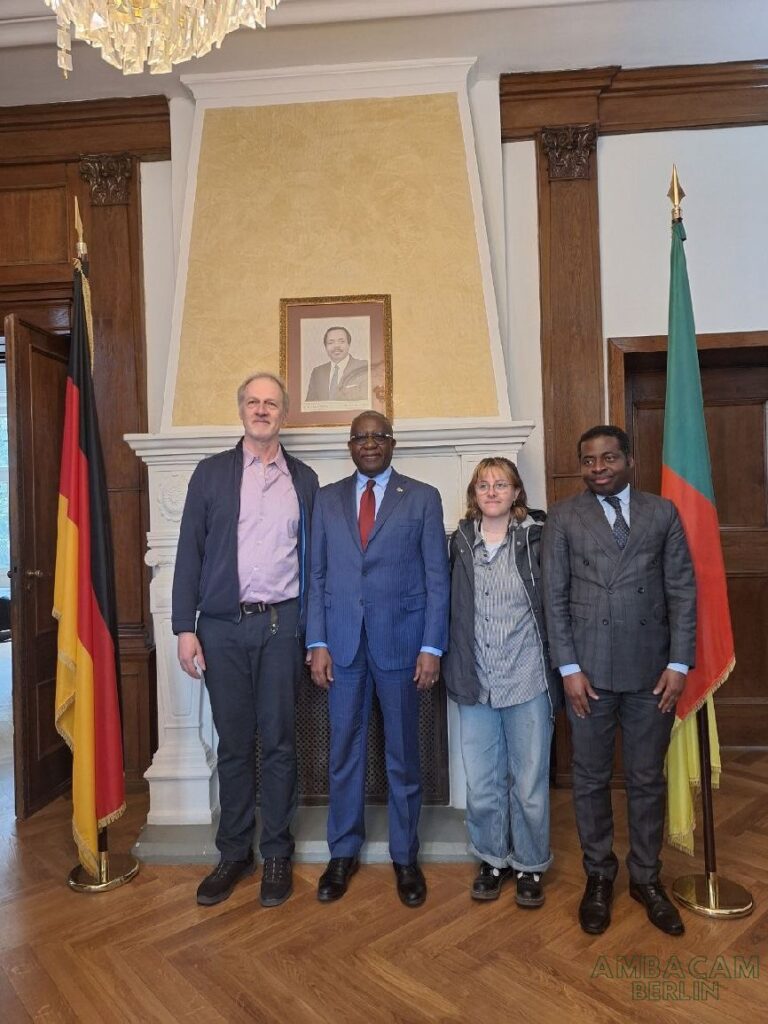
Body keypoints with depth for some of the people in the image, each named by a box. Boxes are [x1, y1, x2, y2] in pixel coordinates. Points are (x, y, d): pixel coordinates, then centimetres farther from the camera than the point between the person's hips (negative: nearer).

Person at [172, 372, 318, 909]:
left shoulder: (304, 479, 7)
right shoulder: (212, 472, 5)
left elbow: (313, 557, 6)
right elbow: (190, 551, 1)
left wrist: (313, 631, 0)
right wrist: (185, 627, -4)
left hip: (281, 625, 0)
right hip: (223, 626, 0)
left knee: (279, 743, 8)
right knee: (233, 744, 11)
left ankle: (277, 853, 25)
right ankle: (234, 852, 27)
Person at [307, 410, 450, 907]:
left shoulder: (423, 497, 1)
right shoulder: (328, 498, 8)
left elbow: (437, 577, -2)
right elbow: (317, 574, 6)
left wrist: (431, 647, -8)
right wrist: (318, 643, -1)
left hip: (400, 639, -2)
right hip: (342, 641, 2)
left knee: (403, 754, 10)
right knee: (344, 752, 12)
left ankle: (405, 856, 29)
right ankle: (344, 852, 31)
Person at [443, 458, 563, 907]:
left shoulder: (537, 538, -6)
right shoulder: (462, 542, 4)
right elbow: (454, 608, 8)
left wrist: (561, 669, -8)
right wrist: (458, 671, 5)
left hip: (528, 681, -3)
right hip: (476, 683, 3)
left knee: (530, 782, 10)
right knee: (481, 784, 13)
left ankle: (530, 865, 33)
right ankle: (493, 859, 36)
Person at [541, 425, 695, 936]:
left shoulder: (662, 512, 5)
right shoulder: (564, 517, 2)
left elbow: (683, 592, 3)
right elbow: (555, 597, -1)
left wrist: (679, 664, -3)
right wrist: (569, 668, -6)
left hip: (651, 669, 1)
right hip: (589, 670, 0)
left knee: (648, 780, 13)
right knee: (591, 779, 11)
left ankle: (646, 877, 32)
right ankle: (599, 875, 30)